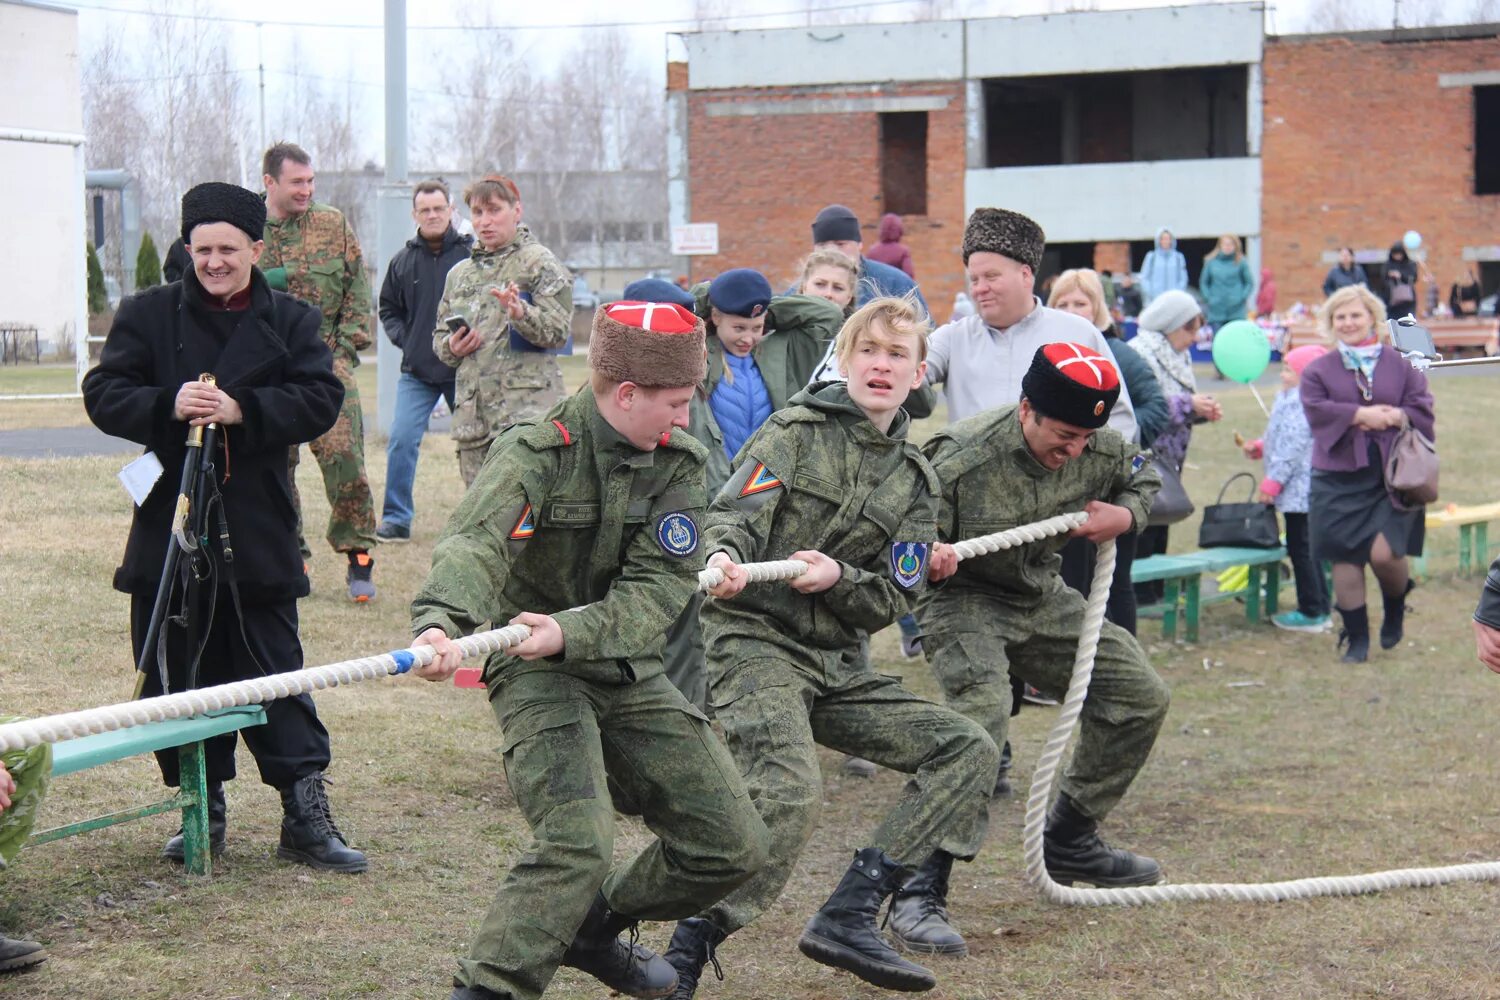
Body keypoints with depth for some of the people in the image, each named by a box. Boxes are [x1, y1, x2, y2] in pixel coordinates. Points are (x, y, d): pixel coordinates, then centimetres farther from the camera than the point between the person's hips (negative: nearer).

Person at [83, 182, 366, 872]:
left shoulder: (292, 321, 6)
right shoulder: (147, 315, 5)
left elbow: (321, 399, -5)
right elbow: (103, 394, -1)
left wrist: (241, 409, -19)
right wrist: (168, 406, -20)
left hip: (258, 531, -1)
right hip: (168, 525, 1)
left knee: (274, 671, 0)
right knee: (177, 673, 6)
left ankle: (305, 814, 3)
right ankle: (202, 810, 18)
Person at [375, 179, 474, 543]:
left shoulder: (473, 255, -4)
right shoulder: (403, 261, 7)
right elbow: (388, 308, 19)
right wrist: (403, 338, 3)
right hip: (416, 373, 2)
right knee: (401, 441, -8)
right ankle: (396, 519, 1)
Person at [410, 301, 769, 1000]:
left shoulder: (679, 462, -2)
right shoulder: (535, 451, -16)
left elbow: (660, 589, -12)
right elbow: (474, 545, -34)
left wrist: (572, 631, -30)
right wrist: (442, 620, -56)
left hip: (629, 669, 6)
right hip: (537, 674, -6)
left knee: (733, 846, 6)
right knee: (578, 842, -27)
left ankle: (593, 929, 28)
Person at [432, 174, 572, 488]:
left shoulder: (538, 262, 2)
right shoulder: (460, 273, 20)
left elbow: (559, 331, -7)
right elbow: (440, 336, 26)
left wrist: (521, 314, -25)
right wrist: (451, 347, 3)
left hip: (526, 404, -6)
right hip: (471, 409, 6)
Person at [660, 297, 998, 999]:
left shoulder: (914, 481, 13)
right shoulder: (798, 430, 0)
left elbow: (891, 600, 6)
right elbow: (733, 513, -13)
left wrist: (838, 578, -16)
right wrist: (722, 556, -36)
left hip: (841, 664, 7)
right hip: (756, 640, -7)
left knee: (968, 751, -1)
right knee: (789, 794, -30)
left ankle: (851, 914, -6)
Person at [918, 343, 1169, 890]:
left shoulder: (1098, 450, -11)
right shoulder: (959, 461, -29)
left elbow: (1144, 475, 13)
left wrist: (1126, 515, -9)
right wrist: (927, 556, -46)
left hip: (1043, 598, 7)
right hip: (963, 598, -7)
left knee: (1142, 697, 9)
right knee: (979, 724, -30)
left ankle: (1068, 843, 24)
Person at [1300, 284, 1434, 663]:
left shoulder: (1401, 366, 8)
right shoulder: (1318, 371, 7)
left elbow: (1422, 408, 0)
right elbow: (1316, 410, -8)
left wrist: (1392, 417, -16)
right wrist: (1361, 414, -14)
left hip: (1391, 477, -1)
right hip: (1340, 479, 1)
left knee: (1385, 554, -14)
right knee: (1346, 561, 1)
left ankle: (1395, 608, 18)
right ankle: (1356, 638, 13)